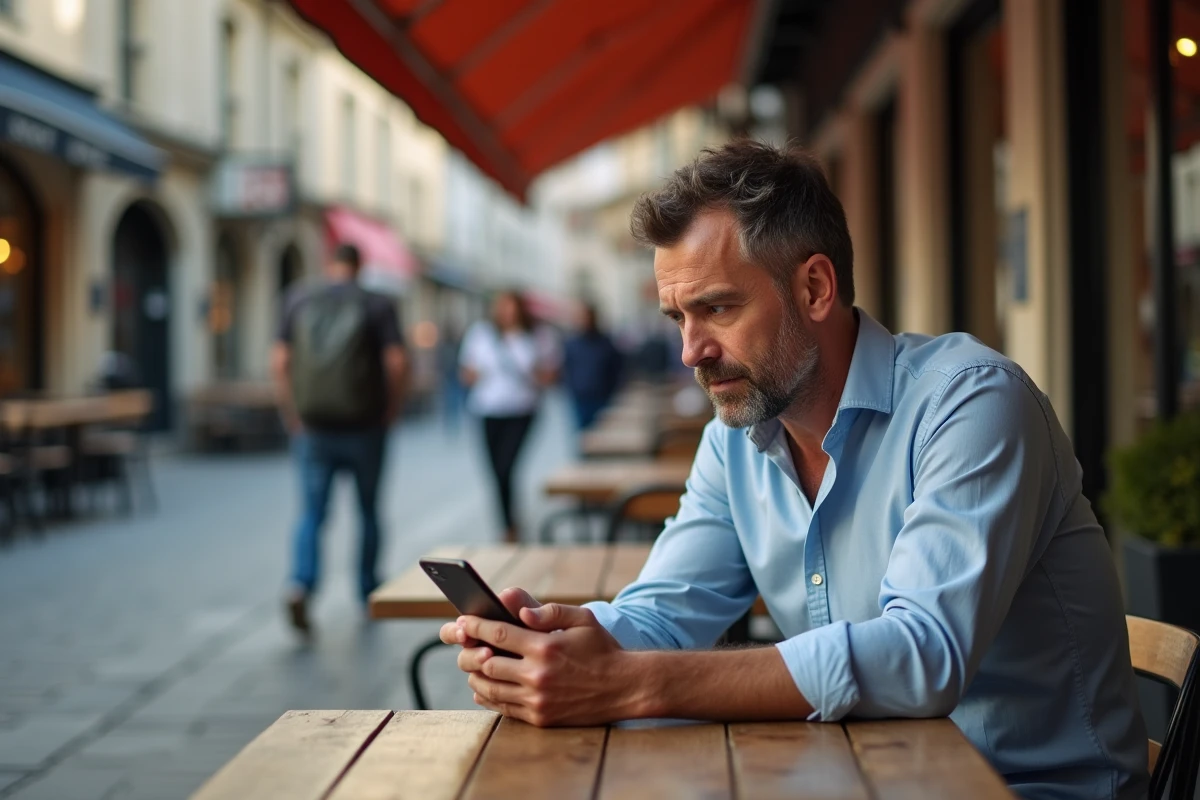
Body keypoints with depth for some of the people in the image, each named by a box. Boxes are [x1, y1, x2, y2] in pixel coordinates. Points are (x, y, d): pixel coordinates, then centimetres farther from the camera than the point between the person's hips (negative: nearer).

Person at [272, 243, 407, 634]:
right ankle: (368, 594, 24)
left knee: (312, 512, 5)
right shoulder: (377, 305, -2)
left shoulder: (298, 300, 4)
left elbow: (280, 362, 1)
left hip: (313, 426, 1)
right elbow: (396, 362, -11)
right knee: (368, 510, 14)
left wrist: (292, 413, 8)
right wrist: (391, 409, 3)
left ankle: (300, 586, -17)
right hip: (363, 425, -1)